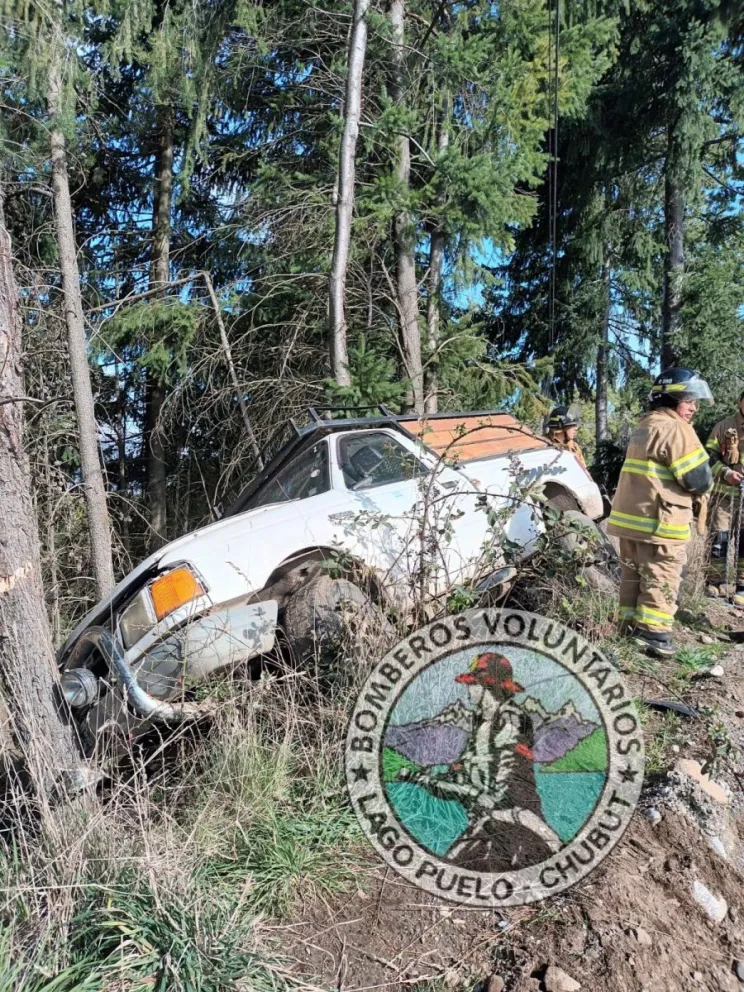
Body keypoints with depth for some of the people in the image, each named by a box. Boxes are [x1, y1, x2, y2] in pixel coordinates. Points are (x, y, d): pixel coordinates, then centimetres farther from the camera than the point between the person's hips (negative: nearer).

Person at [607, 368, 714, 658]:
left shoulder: (644, 427, 17)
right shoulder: (676, 429, -13)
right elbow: (699, 479, -15)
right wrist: (704, 484, 8)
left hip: (631, 517, 9)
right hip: (660, 521, -9)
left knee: (633, 577, 15)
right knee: (661, 581, -2)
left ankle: (629, 627, 21)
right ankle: (653, 634, -1)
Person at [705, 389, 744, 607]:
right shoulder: (724, 427, 2)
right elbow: (710, 457, 1)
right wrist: (725, 473, -16)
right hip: (724, 490, -2)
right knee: (718, 537, 1)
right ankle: (715, 581, 14)